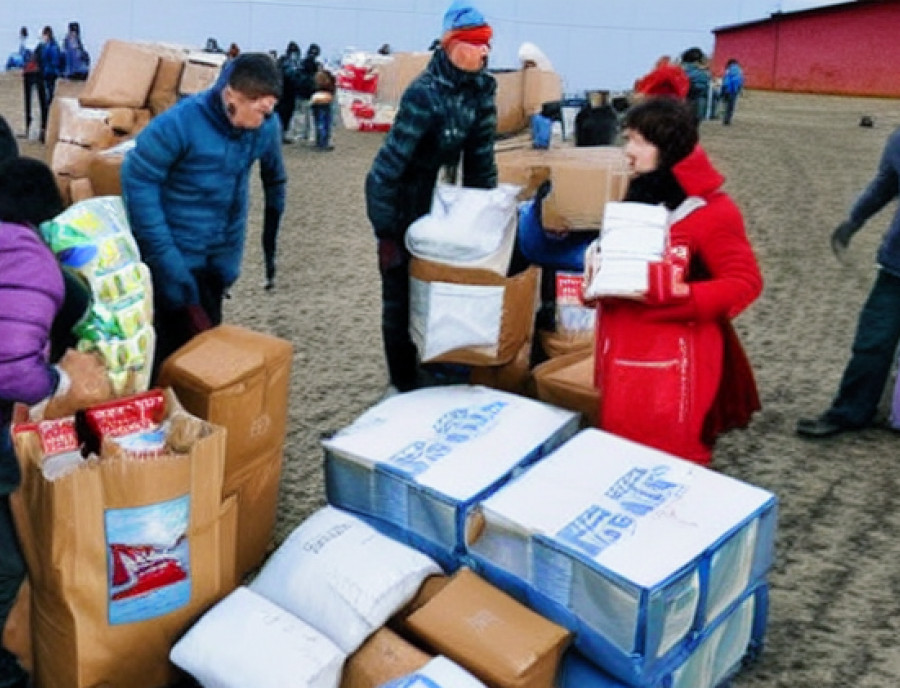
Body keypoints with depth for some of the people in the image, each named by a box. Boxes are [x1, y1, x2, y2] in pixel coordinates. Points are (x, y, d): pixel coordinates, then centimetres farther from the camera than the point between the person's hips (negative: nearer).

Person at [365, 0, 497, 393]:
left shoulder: (481, 87, -5)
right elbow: (390, 161, -26)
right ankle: (404, 383, 14)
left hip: (437, 197, 7)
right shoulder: (425, 94, -26)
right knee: (401, 294, 1)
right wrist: (384, 229, -25)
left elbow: (480, 155, 3)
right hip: (399, 199, -7)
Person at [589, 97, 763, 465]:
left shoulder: (712, 211, -14)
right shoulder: (637, 197, 9)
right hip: (624, 351, 7)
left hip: (674, 359, -7)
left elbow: (745, 283, -15)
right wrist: (603, 274, -1)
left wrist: (675, 294, -24)